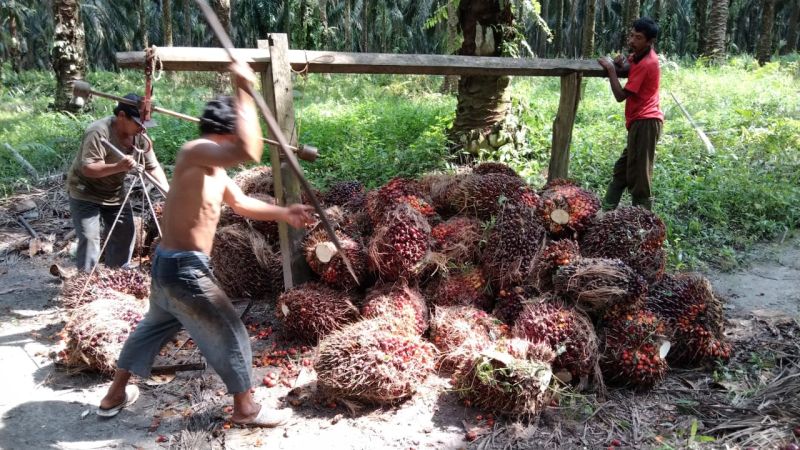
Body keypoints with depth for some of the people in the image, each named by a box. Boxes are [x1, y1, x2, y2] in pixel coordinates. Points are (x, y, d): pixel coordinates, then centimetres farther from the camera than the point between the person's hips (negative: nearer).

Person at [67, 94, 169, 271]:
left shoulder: (140, 137, -9)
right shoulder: (99, 132, -29)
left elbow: (153, 166, -8)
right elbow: (87, 169, -33)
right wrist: (118, 167, -48)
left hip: (115, 193, 7)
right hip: (85, 193, -7)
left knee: (125, 234, 9)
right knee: (89, 237, -13)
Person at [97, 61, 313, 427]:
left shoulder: (212, 169, 10)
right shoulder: (196, 151, -21)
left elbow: (240, 203, 21)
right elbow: (249, 152, -40)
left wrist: (282, 213, 16)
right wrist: (243, 92, -32)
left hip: (167, 265, 11)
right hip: (184, 269, -11)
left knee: (154, 326, 28)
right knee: (230, 335, 4)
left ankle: (115, 395, 43)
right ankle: (245, 408, 18)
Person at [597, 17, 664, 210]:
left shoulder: (646, 64, -18)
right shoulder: (640, 56, 11)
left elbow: (621, 95, -18)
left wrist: (611, 69, -10)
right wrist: (619, 65, 0)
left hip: (645, 122, -11)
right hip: (641, 121, 11)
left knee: (639, 175, -7)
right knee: (623, 169, 17)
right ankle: (607, 209, 27)